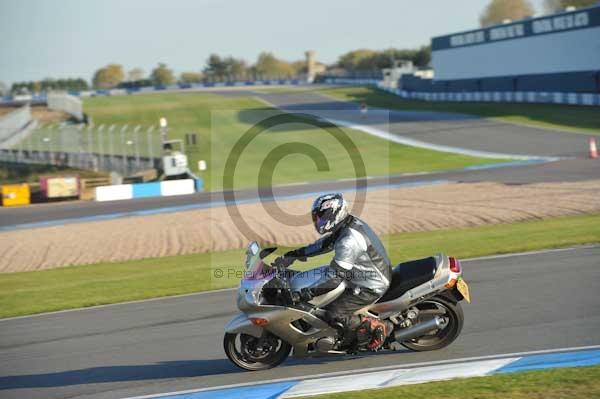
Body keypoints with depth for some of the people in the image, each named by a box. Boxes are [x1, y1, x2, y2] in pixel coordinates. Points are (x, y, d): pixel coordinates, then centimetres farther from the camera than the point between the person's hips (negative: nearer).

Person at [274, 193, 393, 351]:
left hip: (371, 288, -10)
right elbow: (322, 245, 13)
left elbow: (334, 276, -28)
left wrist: (310, 292, -22)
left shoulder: (349, 241, -29)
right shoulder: (349, 224, 1)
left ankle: (378, 327, -5)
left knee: (334, 314, -16)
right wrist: (293, 254, 9)